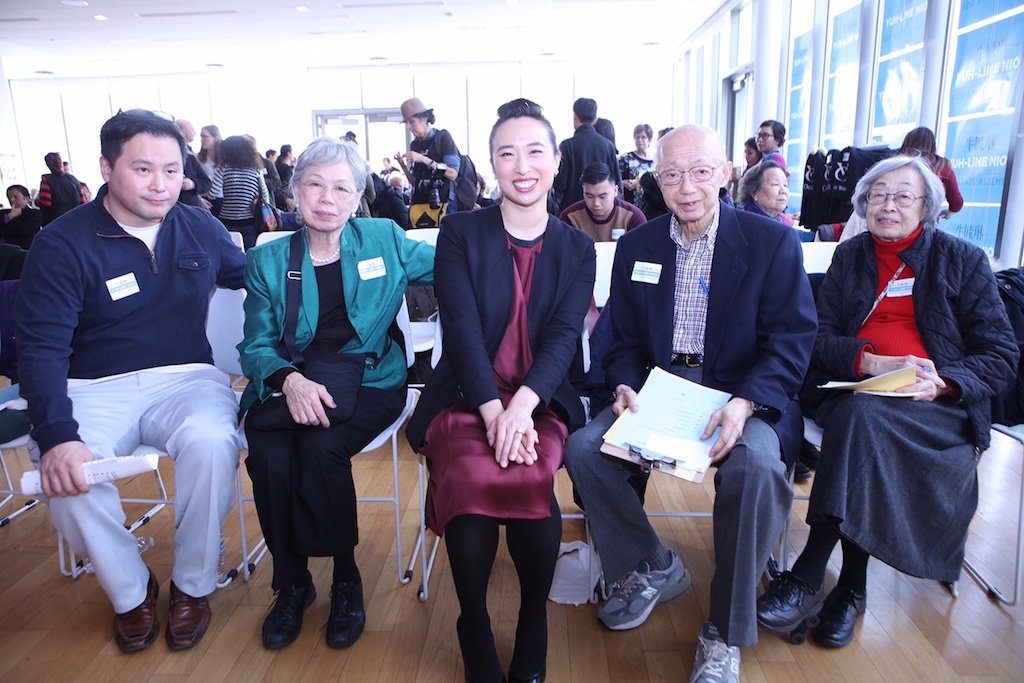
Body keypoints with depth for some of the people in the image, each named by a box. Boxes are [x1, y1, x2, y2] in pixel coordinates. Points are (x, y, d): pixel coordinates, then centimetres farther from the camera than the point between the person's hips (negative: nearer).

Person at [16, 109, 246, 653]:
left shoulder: (200, 229, 7)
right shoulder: (61, 245, -3)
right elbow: (42, 349, -10)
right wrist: (57, 436, -24)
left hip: (187, 377, 1)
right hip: (97, 388, -1)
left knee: (210, 443, -32)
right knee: (67, 473, -30)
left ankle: (193, 585, -6)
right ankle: (130, 591, 1)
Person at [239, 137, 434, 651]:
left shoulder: (386, 241, 7)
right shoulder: (267, 261, 8)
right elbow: (256, 346, 2)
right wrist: (290, 380, -19)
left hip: (368, 381, -1)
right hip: (289, 383, 2)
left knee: (321, 446, -30)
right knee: (270, 457, -27)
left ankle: (346, 579, -5)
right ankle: (291, 582, 0)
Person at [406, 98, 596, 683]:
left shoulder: (577, 249, 11)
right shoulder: (460, 233, 7)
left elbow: (565, 335, -2)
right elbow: (462, 326, -6)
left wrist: (522, 404, -21)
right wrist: (493, 409, -20)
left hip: (542, 402, 1)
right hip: (464, 397, 0)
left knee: (530, 478, -30)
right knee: (472, 477, -31)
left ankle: (533, 625, -2)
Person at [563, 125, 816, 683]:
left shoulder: (772, 242, -2)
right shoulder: (636, 246, 9)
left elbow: (792, 340, -7)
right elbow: (624, 339, 11)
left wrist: (744, 404, -24)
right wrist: (625, 386, -12)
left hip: (743, 393, -3)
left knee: (756, 464, -34)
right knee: (582, 448, -20)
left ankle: (724, 634, -12)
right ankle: (653, 567, 7)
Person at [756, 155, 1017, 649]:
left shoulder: (962, 260, 9)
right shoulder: (850, 256, 14)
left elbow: (1001, 355, 4)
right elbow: (819, 338, 4)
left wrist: (942, 383, -15)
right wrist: (870, 361, -16)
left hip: (937, 405, -2)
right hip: (852, 390, 2)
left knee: (862, 415, -33)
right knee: (858, 416, -33)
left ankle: (807, 577, -29)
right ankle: (851, 589, -24)